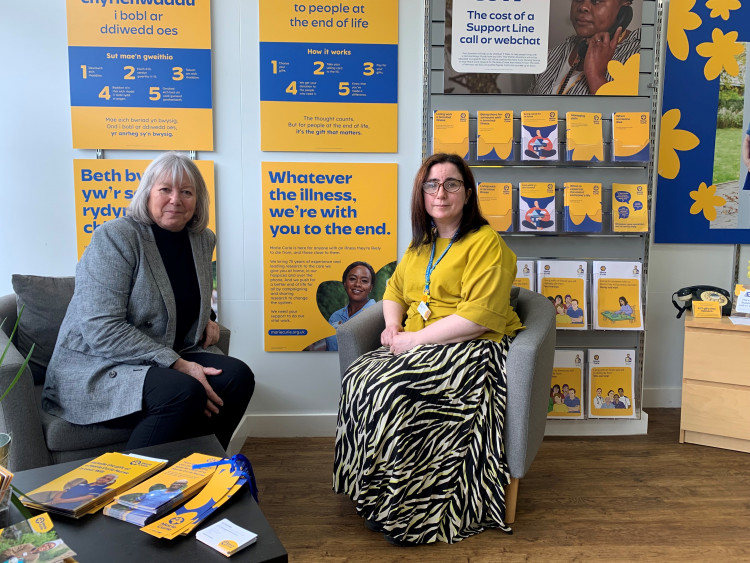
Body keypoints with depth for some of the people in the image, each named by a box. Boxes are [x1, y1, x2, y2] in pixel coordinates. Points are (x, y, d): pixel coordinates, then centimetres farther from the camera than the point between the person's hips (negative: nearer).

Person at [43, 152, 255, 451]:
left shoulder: (203, 240, 8)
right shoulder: (114, 237, -14)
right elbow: (102, 330, -22)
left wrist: (206, 319, 6)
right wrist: (177, 365, -26)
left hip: (175, 357, 7)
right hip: (99, 367, -7)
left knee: (237, 375, -17)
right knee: (184, 392, -33)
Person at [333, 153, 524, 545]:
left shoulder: (486, 243, -9)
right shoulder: (421, 243, 17)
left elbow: (479, 315, -19)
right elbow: (395, 289, 24)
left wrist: (416, 338, -18)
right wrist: (392, 326, 2)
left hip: (473, 350, -7)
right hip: (415, 346, 7)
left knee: (391, 392, -27)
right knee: (358, 378, -18)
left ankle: (398, 512, -7)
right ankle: (367, 492, -5)